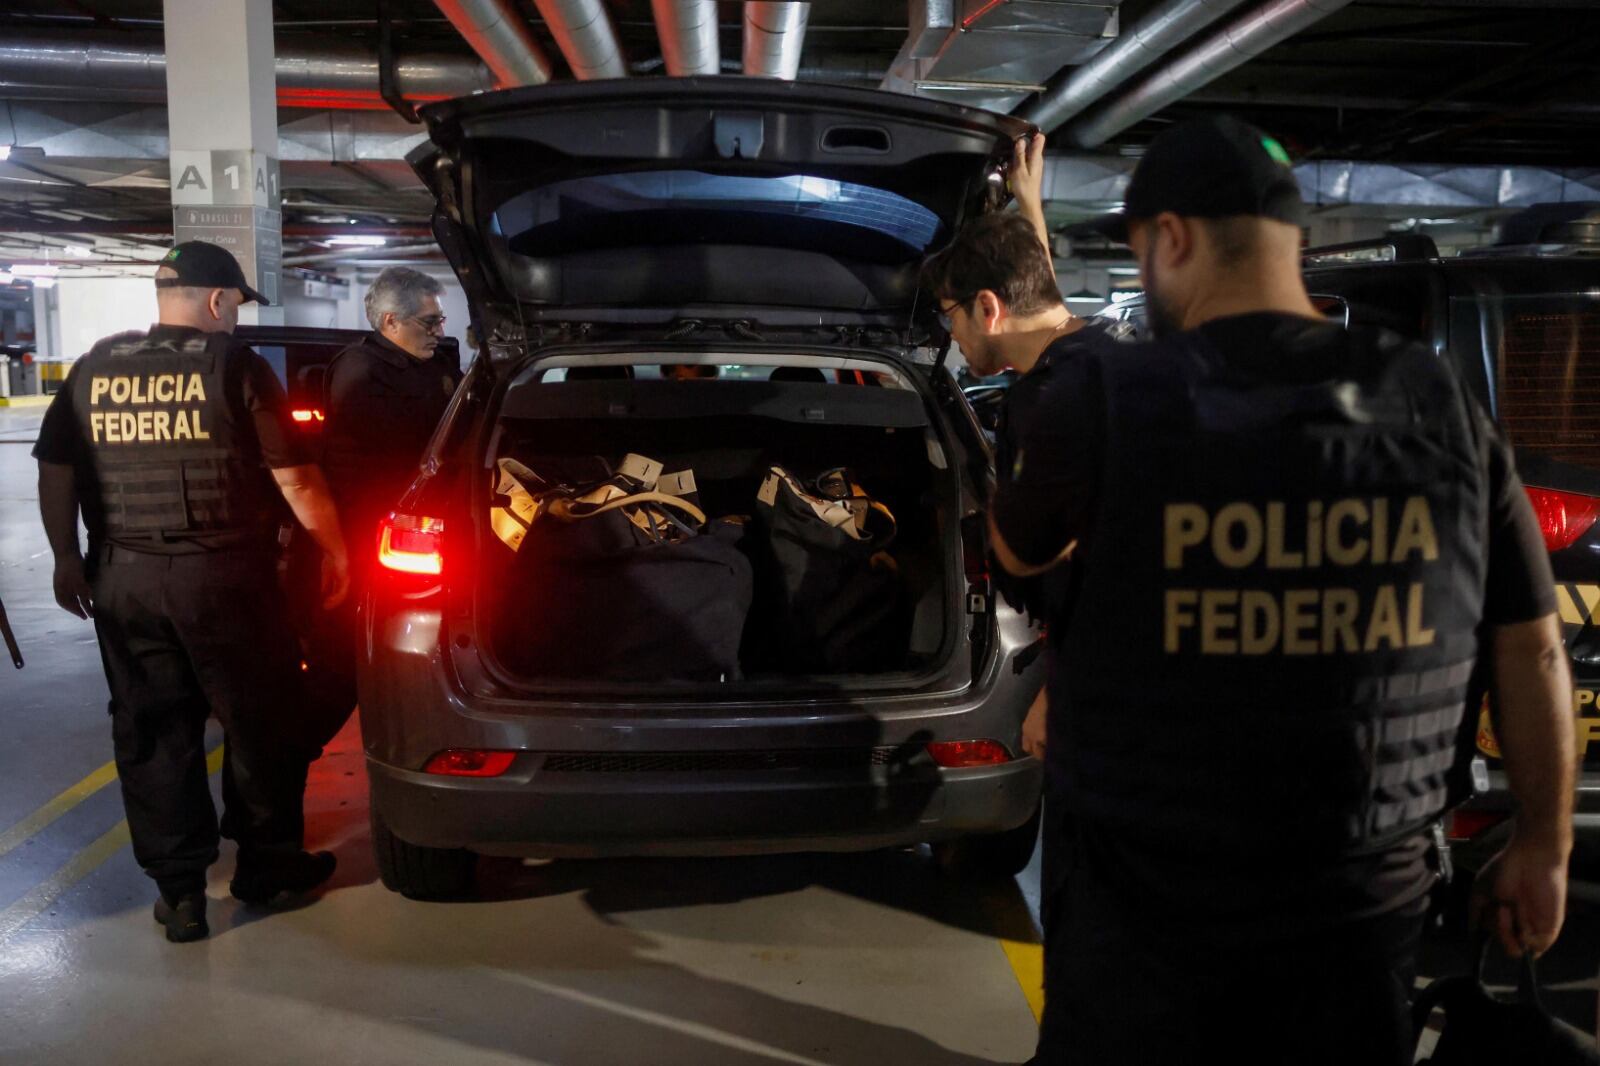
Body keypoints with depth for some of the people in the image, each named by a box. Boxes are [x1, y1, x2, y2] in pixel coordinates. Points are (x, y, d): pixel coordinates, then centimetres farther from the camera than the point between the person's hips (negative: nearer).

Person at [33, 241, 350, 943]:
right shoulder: (235, 367, -6)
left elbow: (55, 470, 11)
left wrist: (66, 556, 20)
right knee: (256, 722, 11)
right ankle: (266, 861, 24)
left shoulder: (94, 369, 8)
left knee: (149, 733, 12)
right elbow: (294, 477, -9)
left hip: (122, 579, 4)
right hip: (223, 574, -4)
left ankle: (179, 891, 17)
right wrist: (335, 551, 1)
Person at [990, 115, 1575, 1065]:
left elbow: (1020, 553, 4)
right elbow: (1531, 648, 3)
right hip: (1362, 909, 3)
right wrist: (1544, 847, 16)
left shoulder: (1105, 399, -15)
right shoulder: (1441, 406, -3)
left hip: (1148, 908, -3)